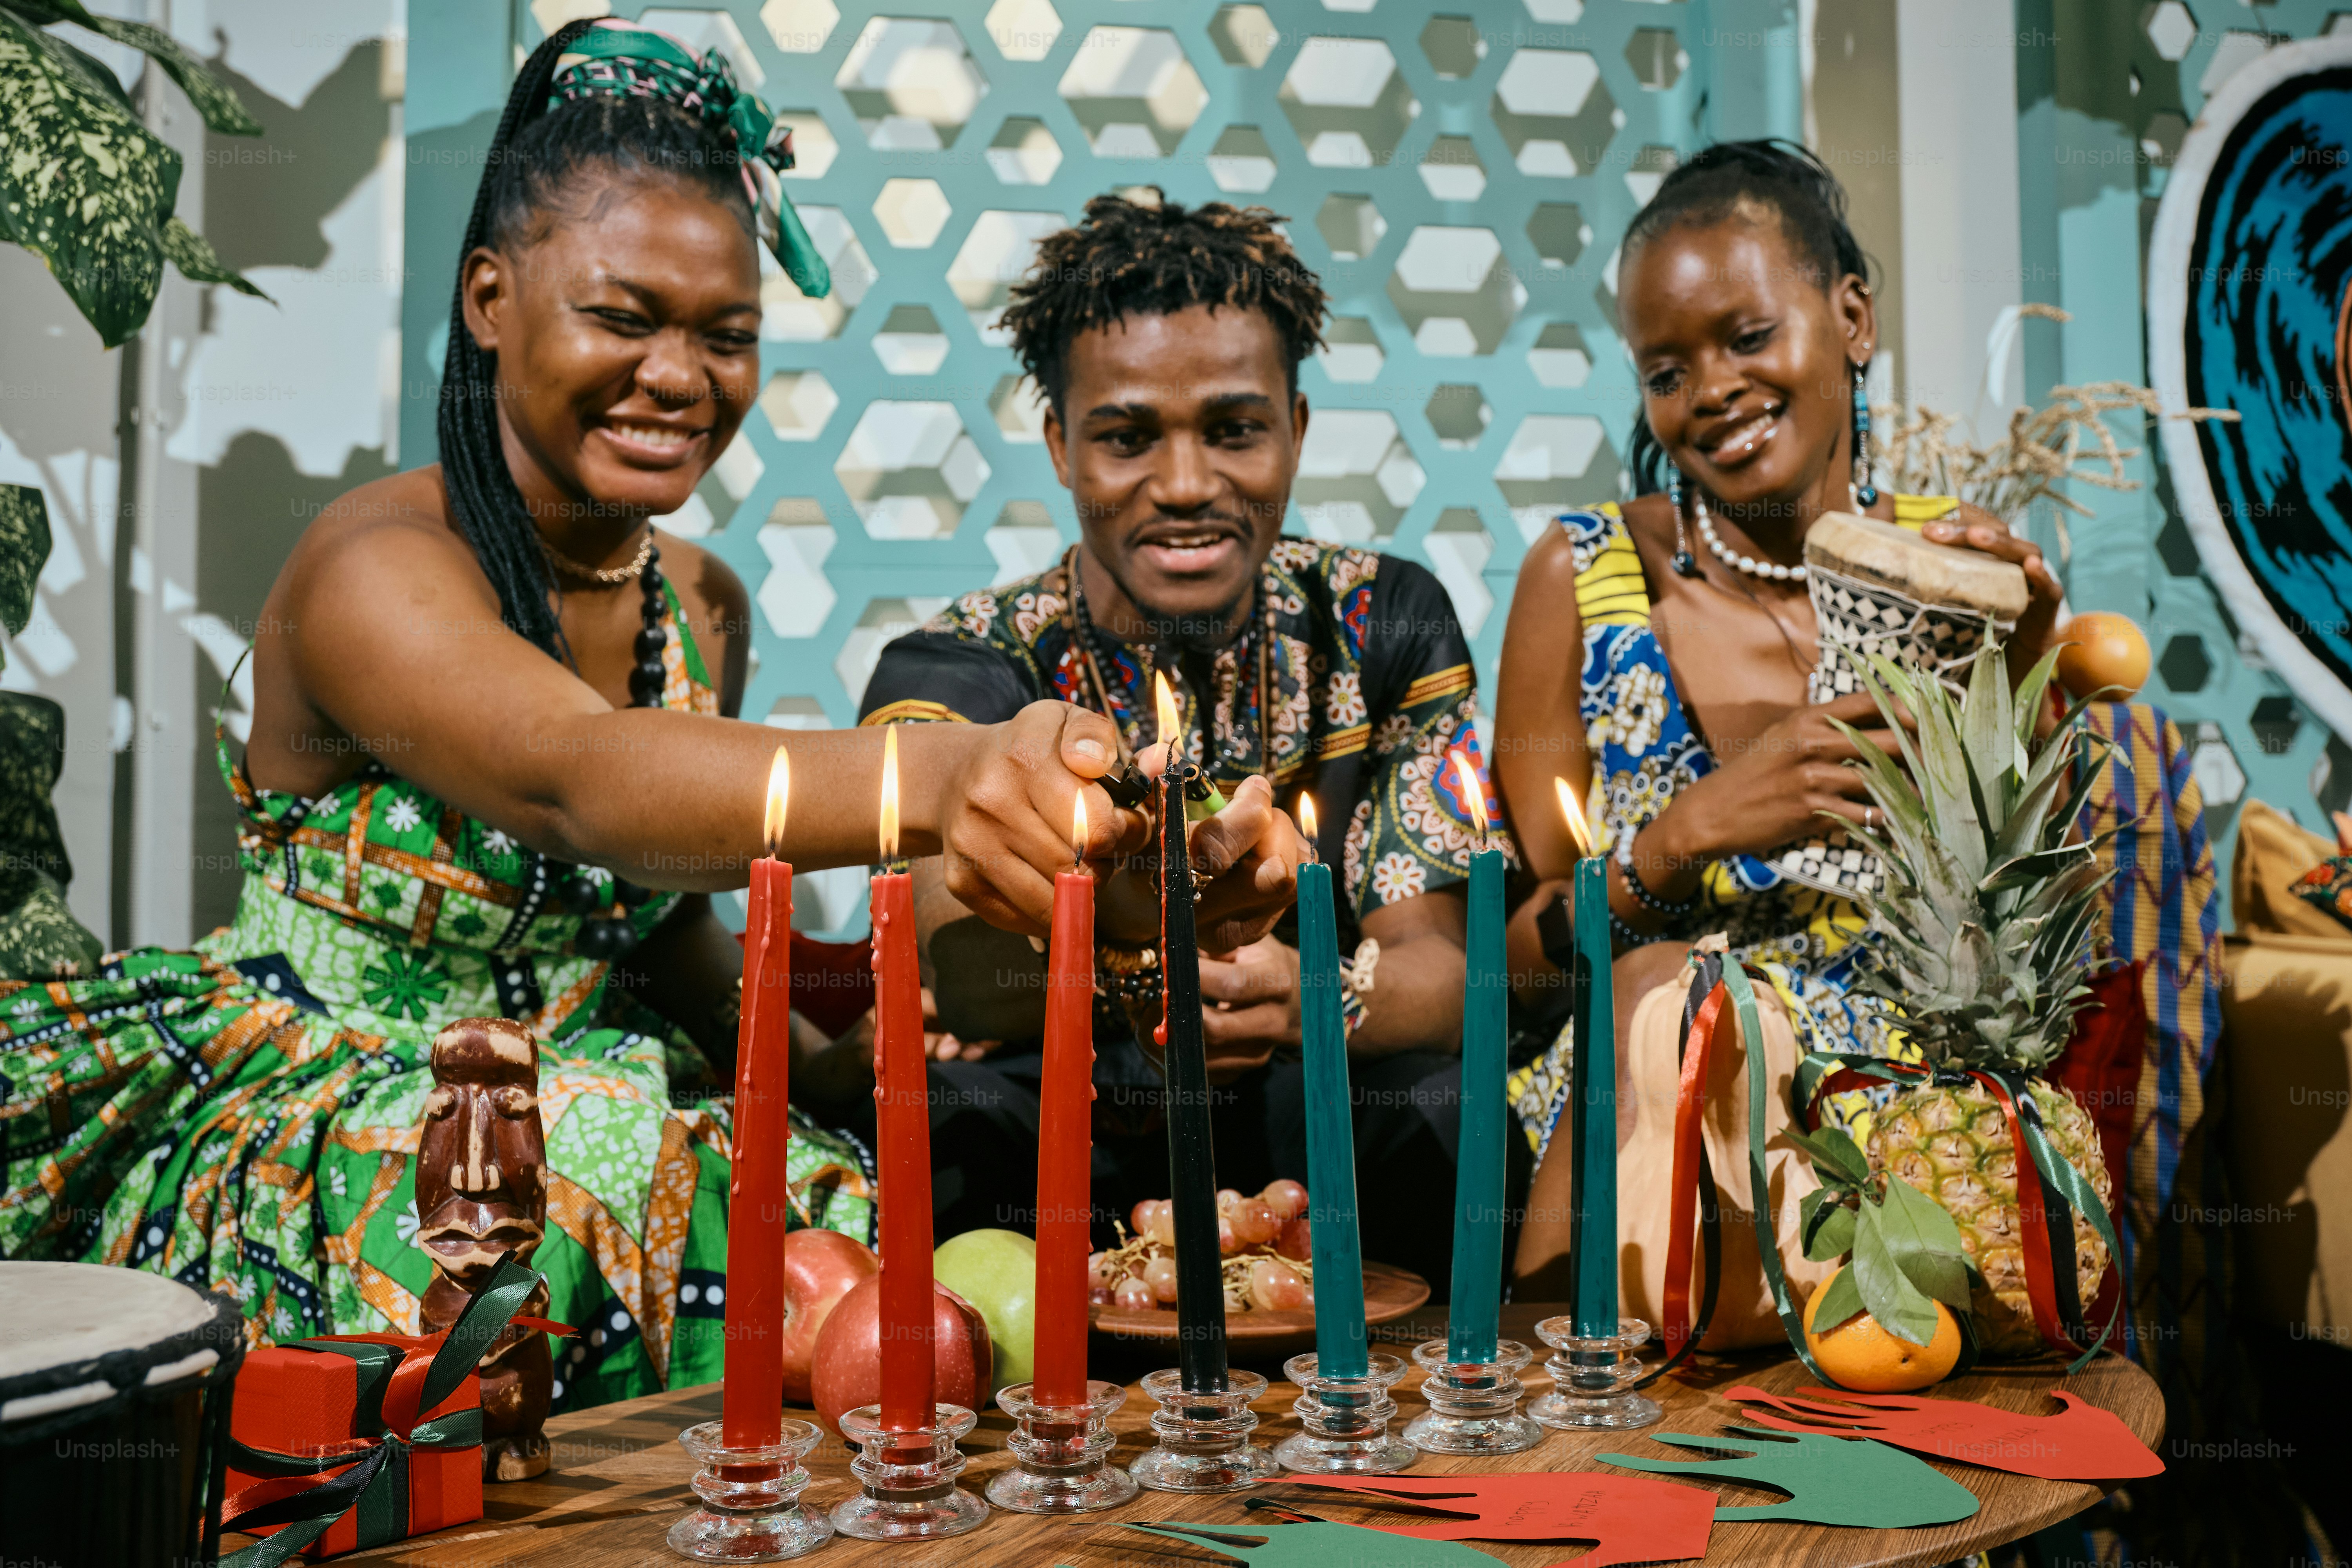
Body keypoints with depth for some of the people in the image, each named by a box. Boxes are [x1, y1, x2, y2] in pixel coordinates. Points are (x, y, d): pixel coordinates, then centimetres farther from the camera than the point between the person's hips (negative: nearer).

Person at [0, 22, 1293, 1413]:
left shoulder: (706, 606, 5)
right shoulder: (378, 569, -17)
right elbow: (575, 782, -38)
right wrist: (931, 778, -56)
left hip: (580, 1103, 6)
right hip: (317, 1138, -5)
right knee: (594, 1177, -33)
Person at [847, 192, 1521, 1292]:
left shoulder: (1384, 627, -1)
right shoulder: (955, 673, -8)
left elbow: (1440, 965, -9)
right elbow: (956, 981, -26)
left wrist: (1314, 995, -34)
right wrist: (1104, 916, -51)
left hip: (1322, 1161, 2)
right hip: (1042, 1186, -1)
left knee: (1437, 1112, -29)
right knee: (961, 1113, -32)